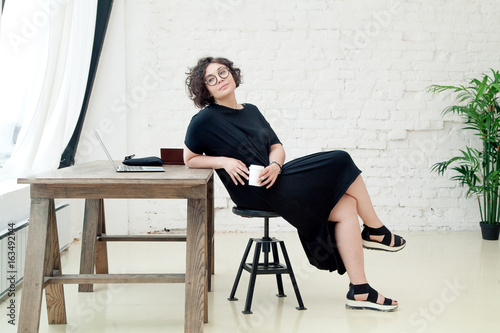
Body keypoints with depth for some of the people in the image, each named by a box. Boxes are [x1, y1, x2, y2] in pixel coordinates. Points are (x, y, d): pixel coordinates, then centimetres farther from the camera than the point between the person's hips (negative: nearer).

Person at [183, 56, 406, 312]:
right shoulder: (204, 121, -2)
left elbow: (277, 147, 14)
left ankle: (359, 291, -12)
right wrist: (223, 161, -12)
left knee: (346, 205, -13)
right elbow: (190, 159, 4)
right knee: (340, 162, -14)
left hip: (274, 179, 7)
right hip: (254, 193, -7)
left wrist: (274, 165, -10)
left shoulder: (251, 111, 18)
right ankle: (376, 231, 6)